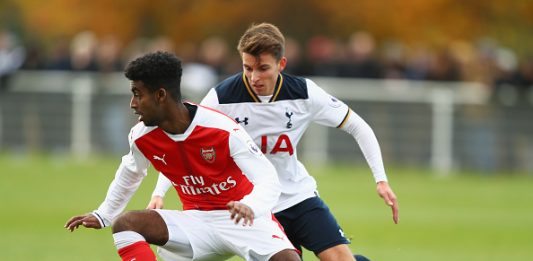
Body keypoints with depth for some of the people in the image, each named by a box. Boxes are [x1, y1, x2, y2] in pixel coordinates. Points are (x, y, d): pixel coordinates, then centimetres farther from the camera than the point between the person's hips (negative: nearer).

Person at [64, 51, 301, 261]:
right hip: (198, 221, 4)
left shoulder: (223, 130, -22)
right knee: (124, 224, -19)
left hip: (243, 218, -4)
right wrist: (103, 215, 27)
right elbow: (129, 174, 17)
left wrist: (250, 207, -45)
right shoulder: (142, 137, -7)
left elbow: (268, 180, -24)